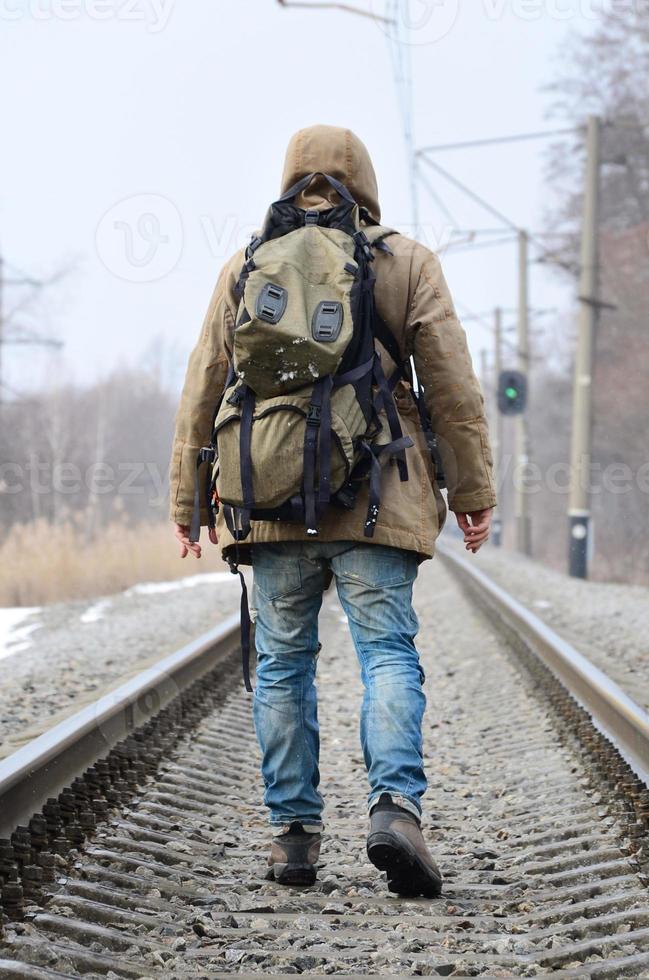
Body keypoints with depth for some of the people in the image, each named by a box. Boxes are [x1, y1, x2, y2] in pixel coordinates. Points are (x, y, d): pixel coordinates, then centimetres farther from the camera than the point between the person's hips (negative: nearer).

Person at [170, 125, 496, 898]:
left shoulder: (244, 268, 10)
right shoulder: (406, 262, 5)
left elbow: (204, 389, 9)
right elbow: (453, 386, 1)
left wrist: (187, 499, 16)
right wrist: (472, 492, 6)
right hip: (376, 502, -2)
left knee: (283, 665, 8)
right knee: (388, 653, -2)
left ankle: (293, 832, 7)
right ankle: (395, 804, -22)